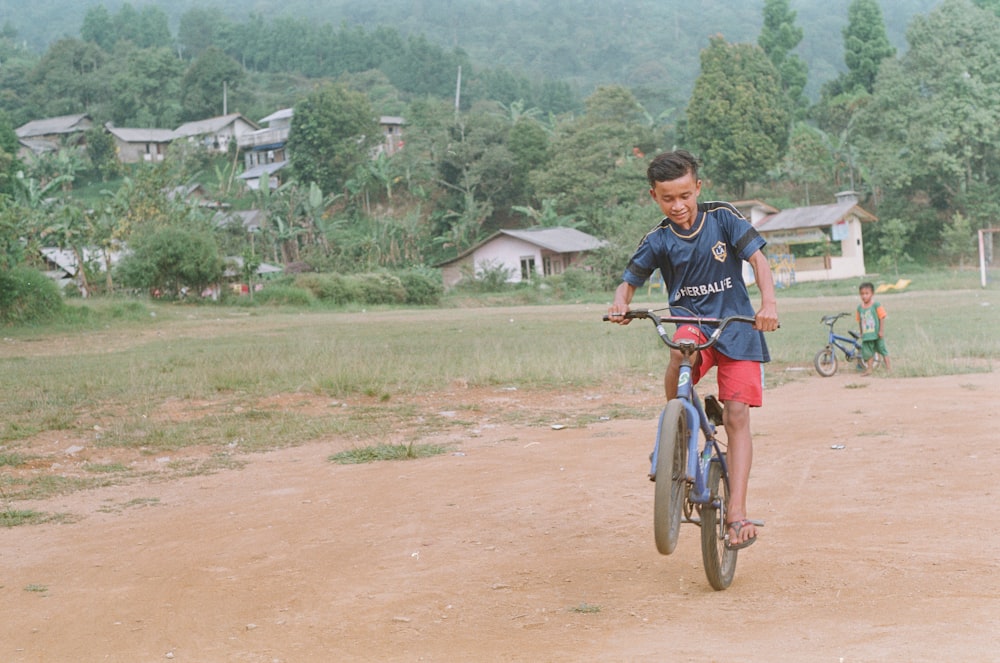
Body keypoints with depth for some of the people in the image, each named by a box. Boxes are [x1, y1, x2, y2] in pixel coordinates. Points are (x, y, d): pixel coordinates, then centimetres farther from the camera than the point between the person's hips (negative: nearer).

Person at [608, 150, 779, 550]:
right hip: (691, 322, 0)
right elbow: (629, 281, 1)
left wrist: (768, 302, -30)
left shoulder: (723, 218, -5)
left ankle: (737, 513, -9)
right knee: (681, 349, -37)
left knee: (736, 417, -10)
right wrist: (620, 304, -24)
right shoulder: (658, 240, -2)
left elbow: (757, 259, -11)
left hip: (736, 325, 0)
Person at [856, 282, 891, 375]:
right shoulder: (860, 307, 4)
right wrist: (861, 333, 10)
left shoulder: (876, 305, -9)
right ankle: (869, 369, 13)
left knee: (882, 350, 6)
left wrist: (881, 331, -13)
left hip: (877, 334, -4)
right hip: (866, 335, 4)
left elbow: (882, 318, -9)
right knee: (868, 353, 5)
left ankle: (888, 368, 13)